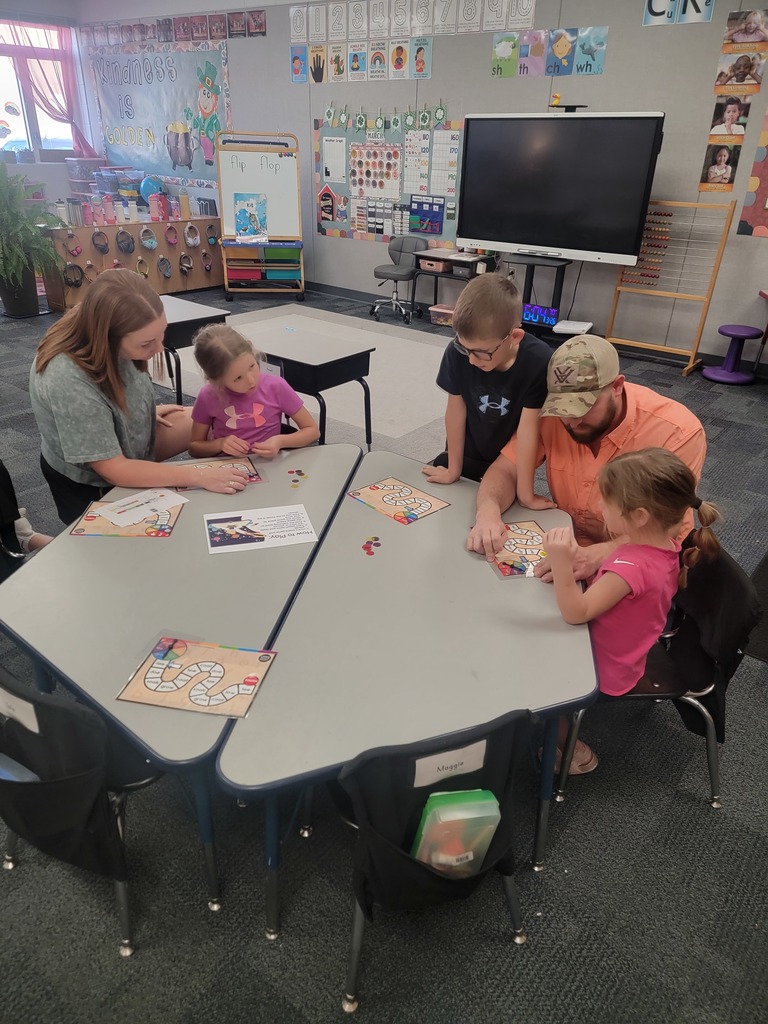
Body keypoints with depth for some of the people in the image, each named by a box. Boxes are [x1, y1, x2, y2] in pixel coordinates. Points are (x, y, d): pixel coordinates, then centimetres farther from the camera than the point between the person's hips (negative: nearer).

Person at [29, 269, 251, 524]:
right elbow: (114, 469, -32)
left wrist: (147, 411, 4)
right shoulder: (68, 383, -39)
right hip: (91, 489, -7)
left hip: (126, 443, 7)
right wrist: (199, 476, -33)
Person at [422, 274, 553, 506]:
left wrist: (526, 494, -23)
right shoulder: (457, 352, -27)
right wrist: (453, 469, -6)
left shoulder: (539, 362, -32)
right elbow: (456, 410, -16)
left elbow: (528, 428, -27)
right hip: (468, 456, 2)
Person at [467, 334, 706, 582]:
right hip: (568, 549, 4)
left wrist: (599, 555, -40)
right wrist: (488, 512, -31)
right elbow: (505, 471, -8)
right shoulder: (552, 415, -13)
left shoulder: (677, 433, -23)